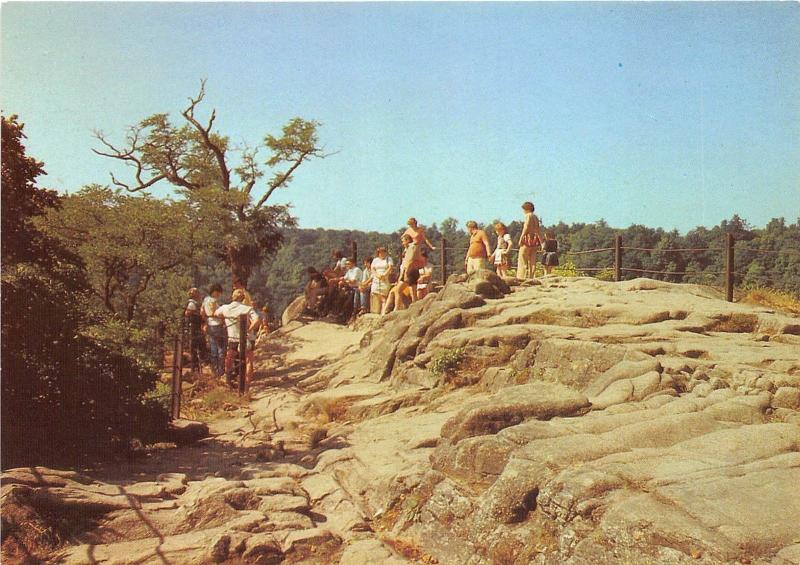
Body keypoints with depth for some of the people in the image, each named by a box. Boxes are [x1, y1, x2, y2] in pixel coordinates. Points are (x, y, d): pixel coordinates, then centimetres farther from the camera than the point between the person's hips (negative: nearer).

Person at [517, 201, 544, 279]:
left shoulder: (528, 215, -7)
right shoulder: (535, 217, 16)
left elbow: (526, 227, -15)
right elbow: (539, 230, 17)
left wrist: (521, 238, -14)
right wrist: (541, 240, 19)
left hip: (528, 238, -8)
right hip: (535, 240, 8)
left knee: (523, 260, -5)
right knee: (532, 260, 8)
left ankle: (521, 277, -9)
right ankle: (530, 276, 7)